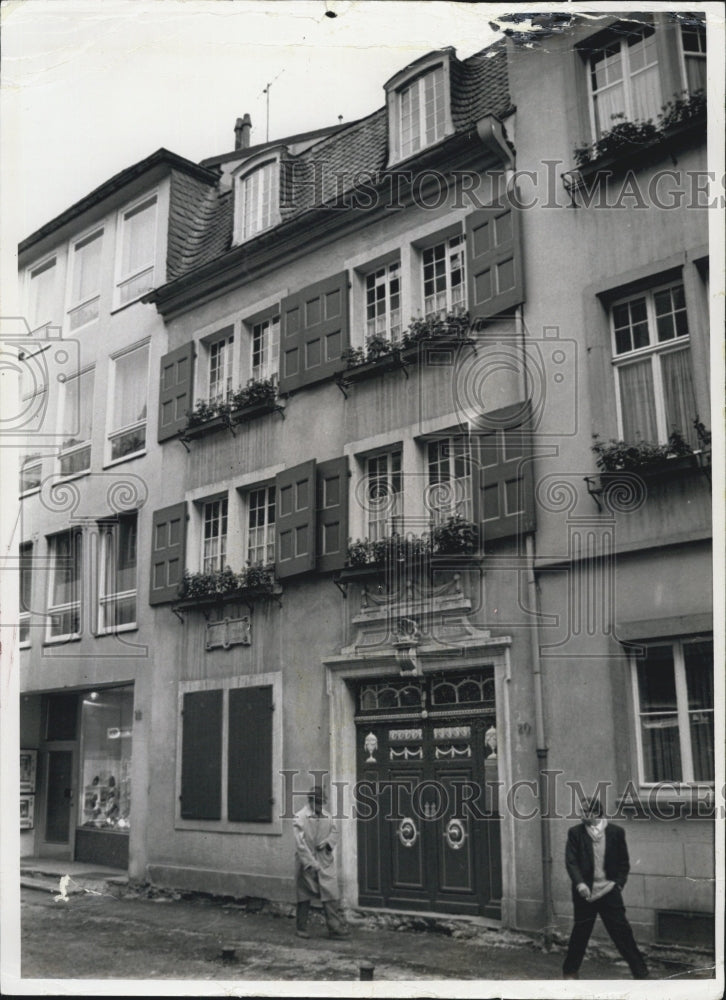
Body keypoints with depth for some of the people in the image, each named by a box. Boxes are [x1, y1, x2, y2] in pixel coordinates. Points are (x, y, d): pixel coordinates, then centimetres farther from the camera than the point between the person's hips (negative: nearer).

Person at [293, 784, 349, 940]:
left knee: (330, 895, -2)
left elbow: (334, 831, 16)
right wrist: (311, 864, -21)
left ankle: (335, 928, -1)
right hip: (306, 863, -4)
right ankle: (301, 928, 21)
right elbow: (300, 844, -16)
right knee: (304, 897, 8)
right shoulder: (300, 817, -11)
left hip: (325, 862, 4)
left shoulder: (326, 816, 6)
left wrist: (327, 841, -7)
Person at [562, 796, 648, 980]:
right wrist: (579, 884, -20)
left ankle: (640, 972, 9)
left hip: (609, 891, 0)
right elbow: (571, 862, -7)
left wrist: (619, 884, -3)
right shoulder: (575, 832, -2)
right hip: (584, 893, 0)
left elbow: (624, 862, 7)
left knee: (622, 932, -1)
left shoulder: (616, 832, 0)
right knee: (580, 932, 7)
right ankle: (570, 971, 24)